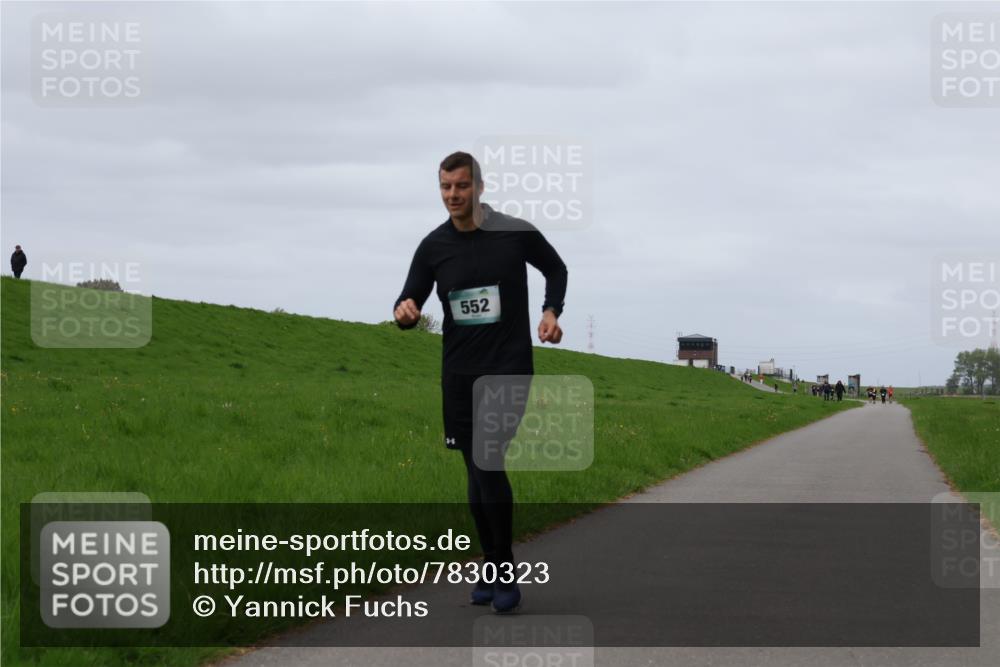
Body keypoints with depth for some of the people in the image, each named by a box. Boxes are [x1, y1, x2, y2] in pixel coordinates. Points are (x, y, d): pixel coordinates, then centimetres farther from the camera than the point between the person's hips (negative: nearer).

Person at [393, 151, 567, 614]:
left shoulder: (517, 234, -6)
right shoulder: (433, 247, 1)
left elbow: (556, 269, 14)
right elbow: (410, 304, 4)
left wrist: (551, 311, -2)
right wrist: (404, 312, -20)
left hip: (508, 368, -4)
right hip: (459, 372, 4)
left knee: (488, 463, -20)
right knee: (477, 474, 11)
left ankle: (506, 573, -8)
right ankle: (491, 566, 26)